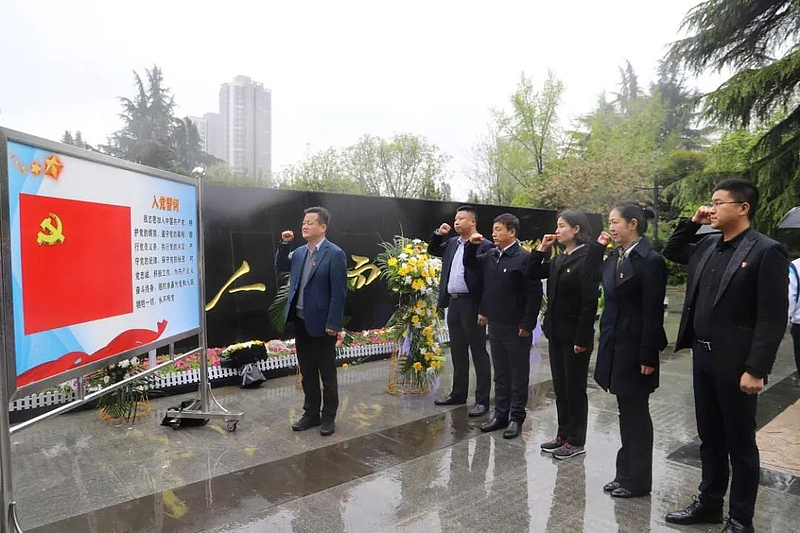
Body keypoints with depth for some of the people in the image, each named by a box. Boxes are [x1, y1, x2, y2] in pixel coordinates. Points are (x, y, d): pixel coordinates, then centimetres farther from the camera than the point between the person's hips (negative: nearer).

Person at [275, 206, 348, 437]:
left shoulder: (335, 254, -13)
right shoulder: (300, 252, 9)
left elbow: (339, 292, -15)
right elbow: (280, 267, 20)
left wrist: (333, 324, -18)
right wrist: (284, 244, 4)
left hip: (322, 323, -7)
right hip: (300, 321, 7)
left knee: (327, 374, 8)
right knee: (307, 372, 16)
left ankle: (328, 417, 22)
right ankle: (311, 413, 29)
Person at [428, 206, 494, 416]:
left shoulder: (484, 246, -10)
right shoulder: (451, 242, 12)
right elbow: (432, 250, 27)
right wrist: (438, 234, 10)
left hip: (471, 304, -7)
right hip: (453, 303, 8)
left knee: (478, 353, 1)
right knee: (458, 352, 17)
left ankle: (482, 400, 10)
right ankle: (458, 393, 30)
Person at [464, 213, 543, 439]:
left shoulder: (524, 257, -14)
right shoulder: (490, 256, 6)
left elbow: (534, 294, -16)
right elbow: (469, 264, 23)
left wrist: (527, 325, -16)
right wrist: (471, 245, 5)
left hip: (516, 328, -7)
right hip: (494, 325, 7)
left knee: (518, 375, 8)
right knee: (500, 374, 17)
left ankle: (516, 418, 20)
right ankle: (501, 414, 29)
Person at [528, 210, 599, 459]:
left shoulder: (586, 259, -15)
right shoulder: (559, 259, 9)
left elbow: (590, 303, -18)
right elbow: (533, 273, 14)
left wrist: (582, 339, -19)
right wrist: (542, 249, 4)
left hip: (575, 336, -8)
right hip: (556, 333, 8)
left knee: (575, 389, 6)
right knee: (560, 387, 16)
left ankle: (576, 441, 20)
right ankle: (563, 434, 29)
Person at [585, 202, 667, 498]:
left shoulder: (649, 260, -16)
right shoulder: (616, 257, 8)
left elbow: (653, 311, -18)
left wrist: (648, 355, -18)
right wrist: (598, 246, 9)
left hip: (634, 347, -8)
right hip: (615, 344, 8)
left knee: (636, 414, 6)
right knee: (626, 412, 17)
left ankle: (638, 481, 22)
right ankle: (625, 474, 30)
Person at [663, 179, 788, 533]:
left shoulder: (766, 251, -13)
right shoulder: (707, 246, 7)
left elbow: (773, 318, -16)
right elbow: (671, 252, 25)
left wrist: (756, 369, -19)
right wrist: (691, 222, 9)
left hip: (735, 363, -7)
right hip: (702, 355, 7)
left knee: (740, 443, 9)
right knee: (709, 438, 18)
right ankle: (709, 504, 34)